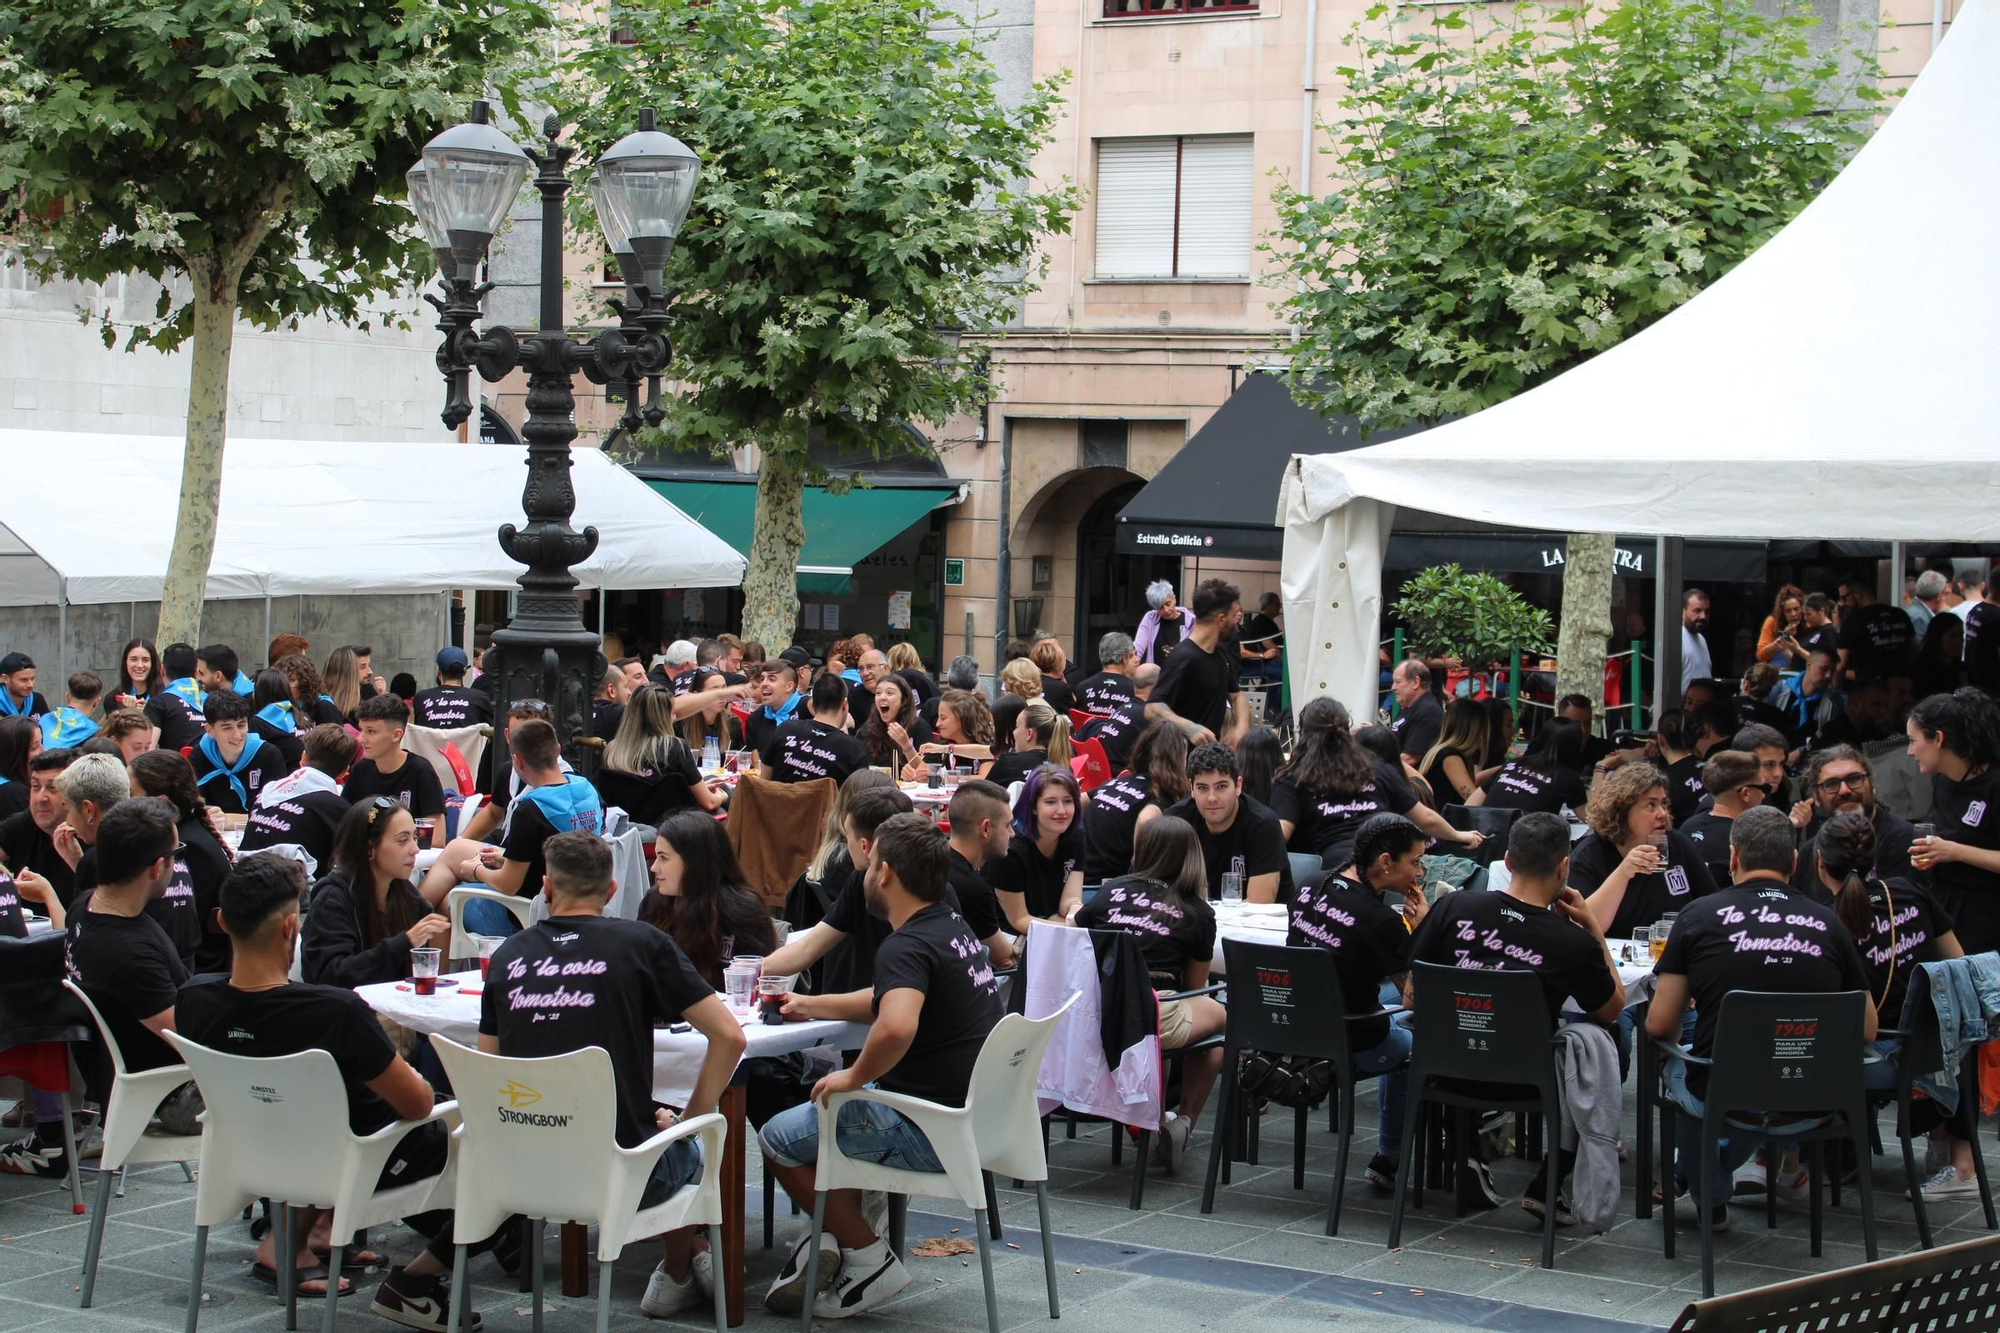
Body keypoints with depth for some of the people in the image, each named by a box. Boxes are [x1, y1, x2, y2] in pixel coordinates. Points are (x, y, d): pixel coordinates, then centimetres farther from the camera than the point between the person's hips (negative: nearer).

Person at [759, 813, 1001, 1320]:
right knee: (826, 1114, 28)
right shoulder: (953, 927, 10)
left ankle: (871, 1259, 8)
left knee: (779, 1138, 3)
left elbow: (896, 1027, -42)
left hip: (933, 1134, -10)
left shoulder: (907, 946, -21)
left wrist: (854, 1077, -23)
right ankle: (830, 1240, 20)